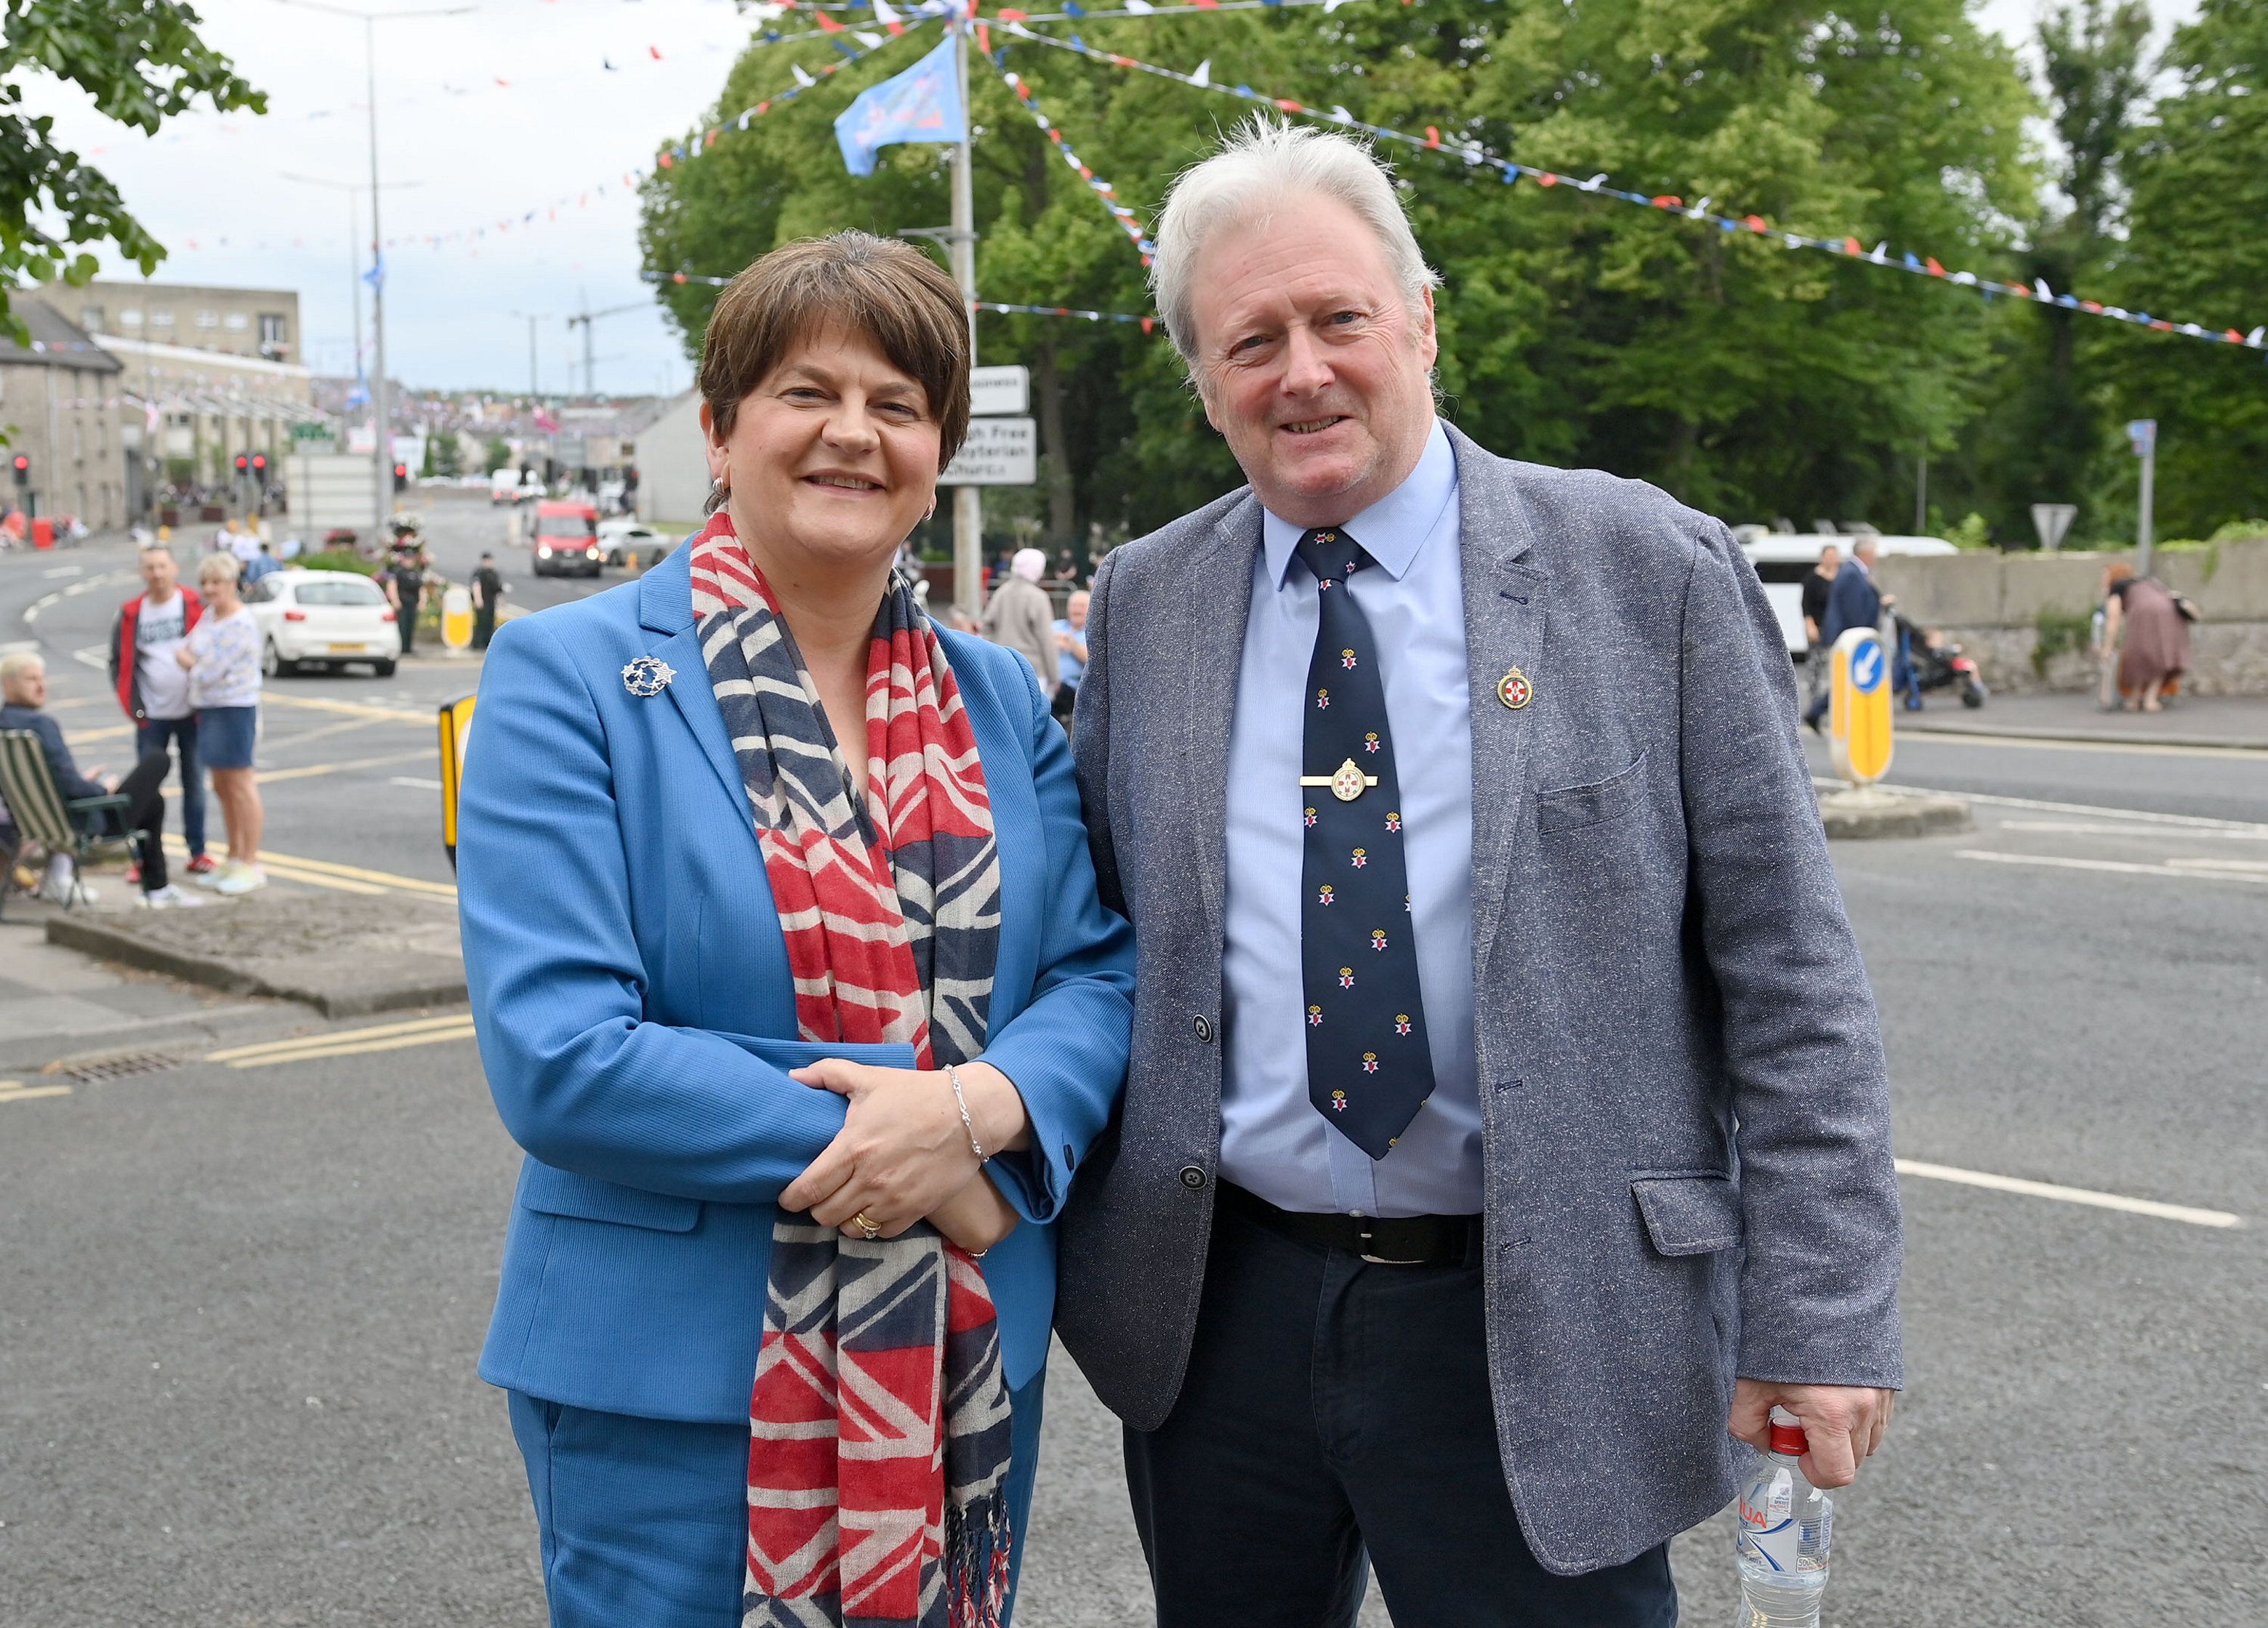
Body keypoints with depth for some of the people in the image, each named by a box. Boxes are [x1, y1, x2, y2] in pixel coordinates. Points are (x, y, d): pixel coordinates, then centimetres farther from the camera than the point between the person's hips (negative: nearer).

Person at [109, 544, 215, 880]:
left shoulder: (195, 606, -3)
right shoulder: (130, 614, 2)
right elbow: (119, 663, 9)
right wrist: (133, 705, -1)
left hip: (192, 713, -1)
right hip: (151, 717, 1)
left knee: (194, 786, 8)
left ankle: (198, 853, 16)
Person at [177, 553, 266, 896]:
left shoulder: (240, 624, -16)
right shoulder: (208, 616, 12)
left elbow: (207, 672, -18)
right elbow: (183, 652, 13)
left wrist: (191, 662, 2)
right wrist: (199, 664, -8)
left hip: (235, 709, -9)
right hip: (208, 709, 9)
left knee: (240, 784, -5)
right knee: (221, 787, 14)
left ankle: (251, 865, 0)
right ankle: (235, 859, 23)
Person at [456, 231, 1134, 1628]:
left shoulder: (1003, 699, 8)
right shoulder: (570, 676, -7)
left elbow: (1104, 968, 3)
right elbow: (556, 1056, -16)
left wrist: (980, 1109, -19)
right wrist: (897, 1146, -17)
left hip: (972, 1376, 5)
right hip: (674, 1379, -4)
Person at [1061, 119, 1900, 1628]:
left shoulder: (1649, 570, -6)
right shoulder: (1144, 600, 4)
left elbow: (1791, 976, -6)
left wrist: (1822, 1310, -9)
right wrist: (1066, 1242, 7)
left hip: (1538, 1334, -3)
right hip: (1216, 1314, 4)